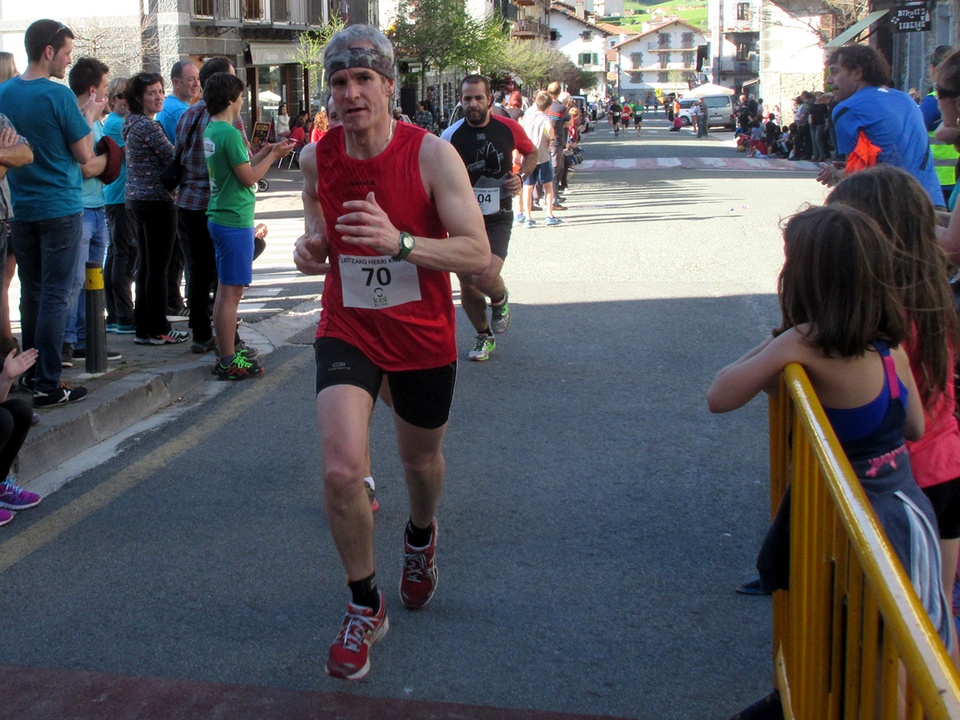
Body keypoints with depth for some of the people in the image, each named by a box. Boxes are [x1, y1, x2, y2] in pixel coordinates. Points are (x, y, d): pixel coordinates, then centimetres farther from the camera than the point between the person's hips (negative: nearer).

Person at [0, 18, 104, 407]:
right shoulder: (58, 96, -15)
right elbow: (85, 155, -10)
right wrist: (90, 116, 6)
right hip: (59, 208, -6)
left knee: (31, 292, 17)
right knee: (55, 295, -3)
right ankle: (47, 385, -2)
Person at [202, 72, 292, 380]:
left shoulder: (210, 131, 12)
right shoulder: (229, 133, -17)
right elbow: (248, 178, -15)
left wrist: (269, 151, 14)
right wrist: (273, 155, -3)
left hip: (220, 217, 10)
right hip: (234, 220, -10)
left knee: (226, 290, 15)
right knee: (231, 292, -5)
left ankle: (226, 354, 22)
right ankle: (229, 362, -1)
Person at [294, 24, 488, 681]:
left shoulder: (432, 155, -17)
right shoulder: (316, 159, -6)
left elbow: (479, 255, -22)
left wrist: (399, 242, -37)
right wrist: (310, 250, -12)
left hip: (424, 338, -1)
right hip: (347, 331, 1)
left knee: (422, 462, 20)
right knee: (342, 471, -17)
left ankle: (421, 536, 58)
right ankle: (365, 608, 6)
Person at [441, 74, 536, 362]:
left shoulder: (509, 129, -3)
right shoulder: (451, 136, -8)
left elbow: (531, 153, 17)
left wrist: (521, 177, -1)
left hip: (498, 217, -1)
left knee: (485, 276, -23)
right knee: (466, 284, 5)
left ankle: (500, 300, 15)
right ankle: (484, 335, 32)